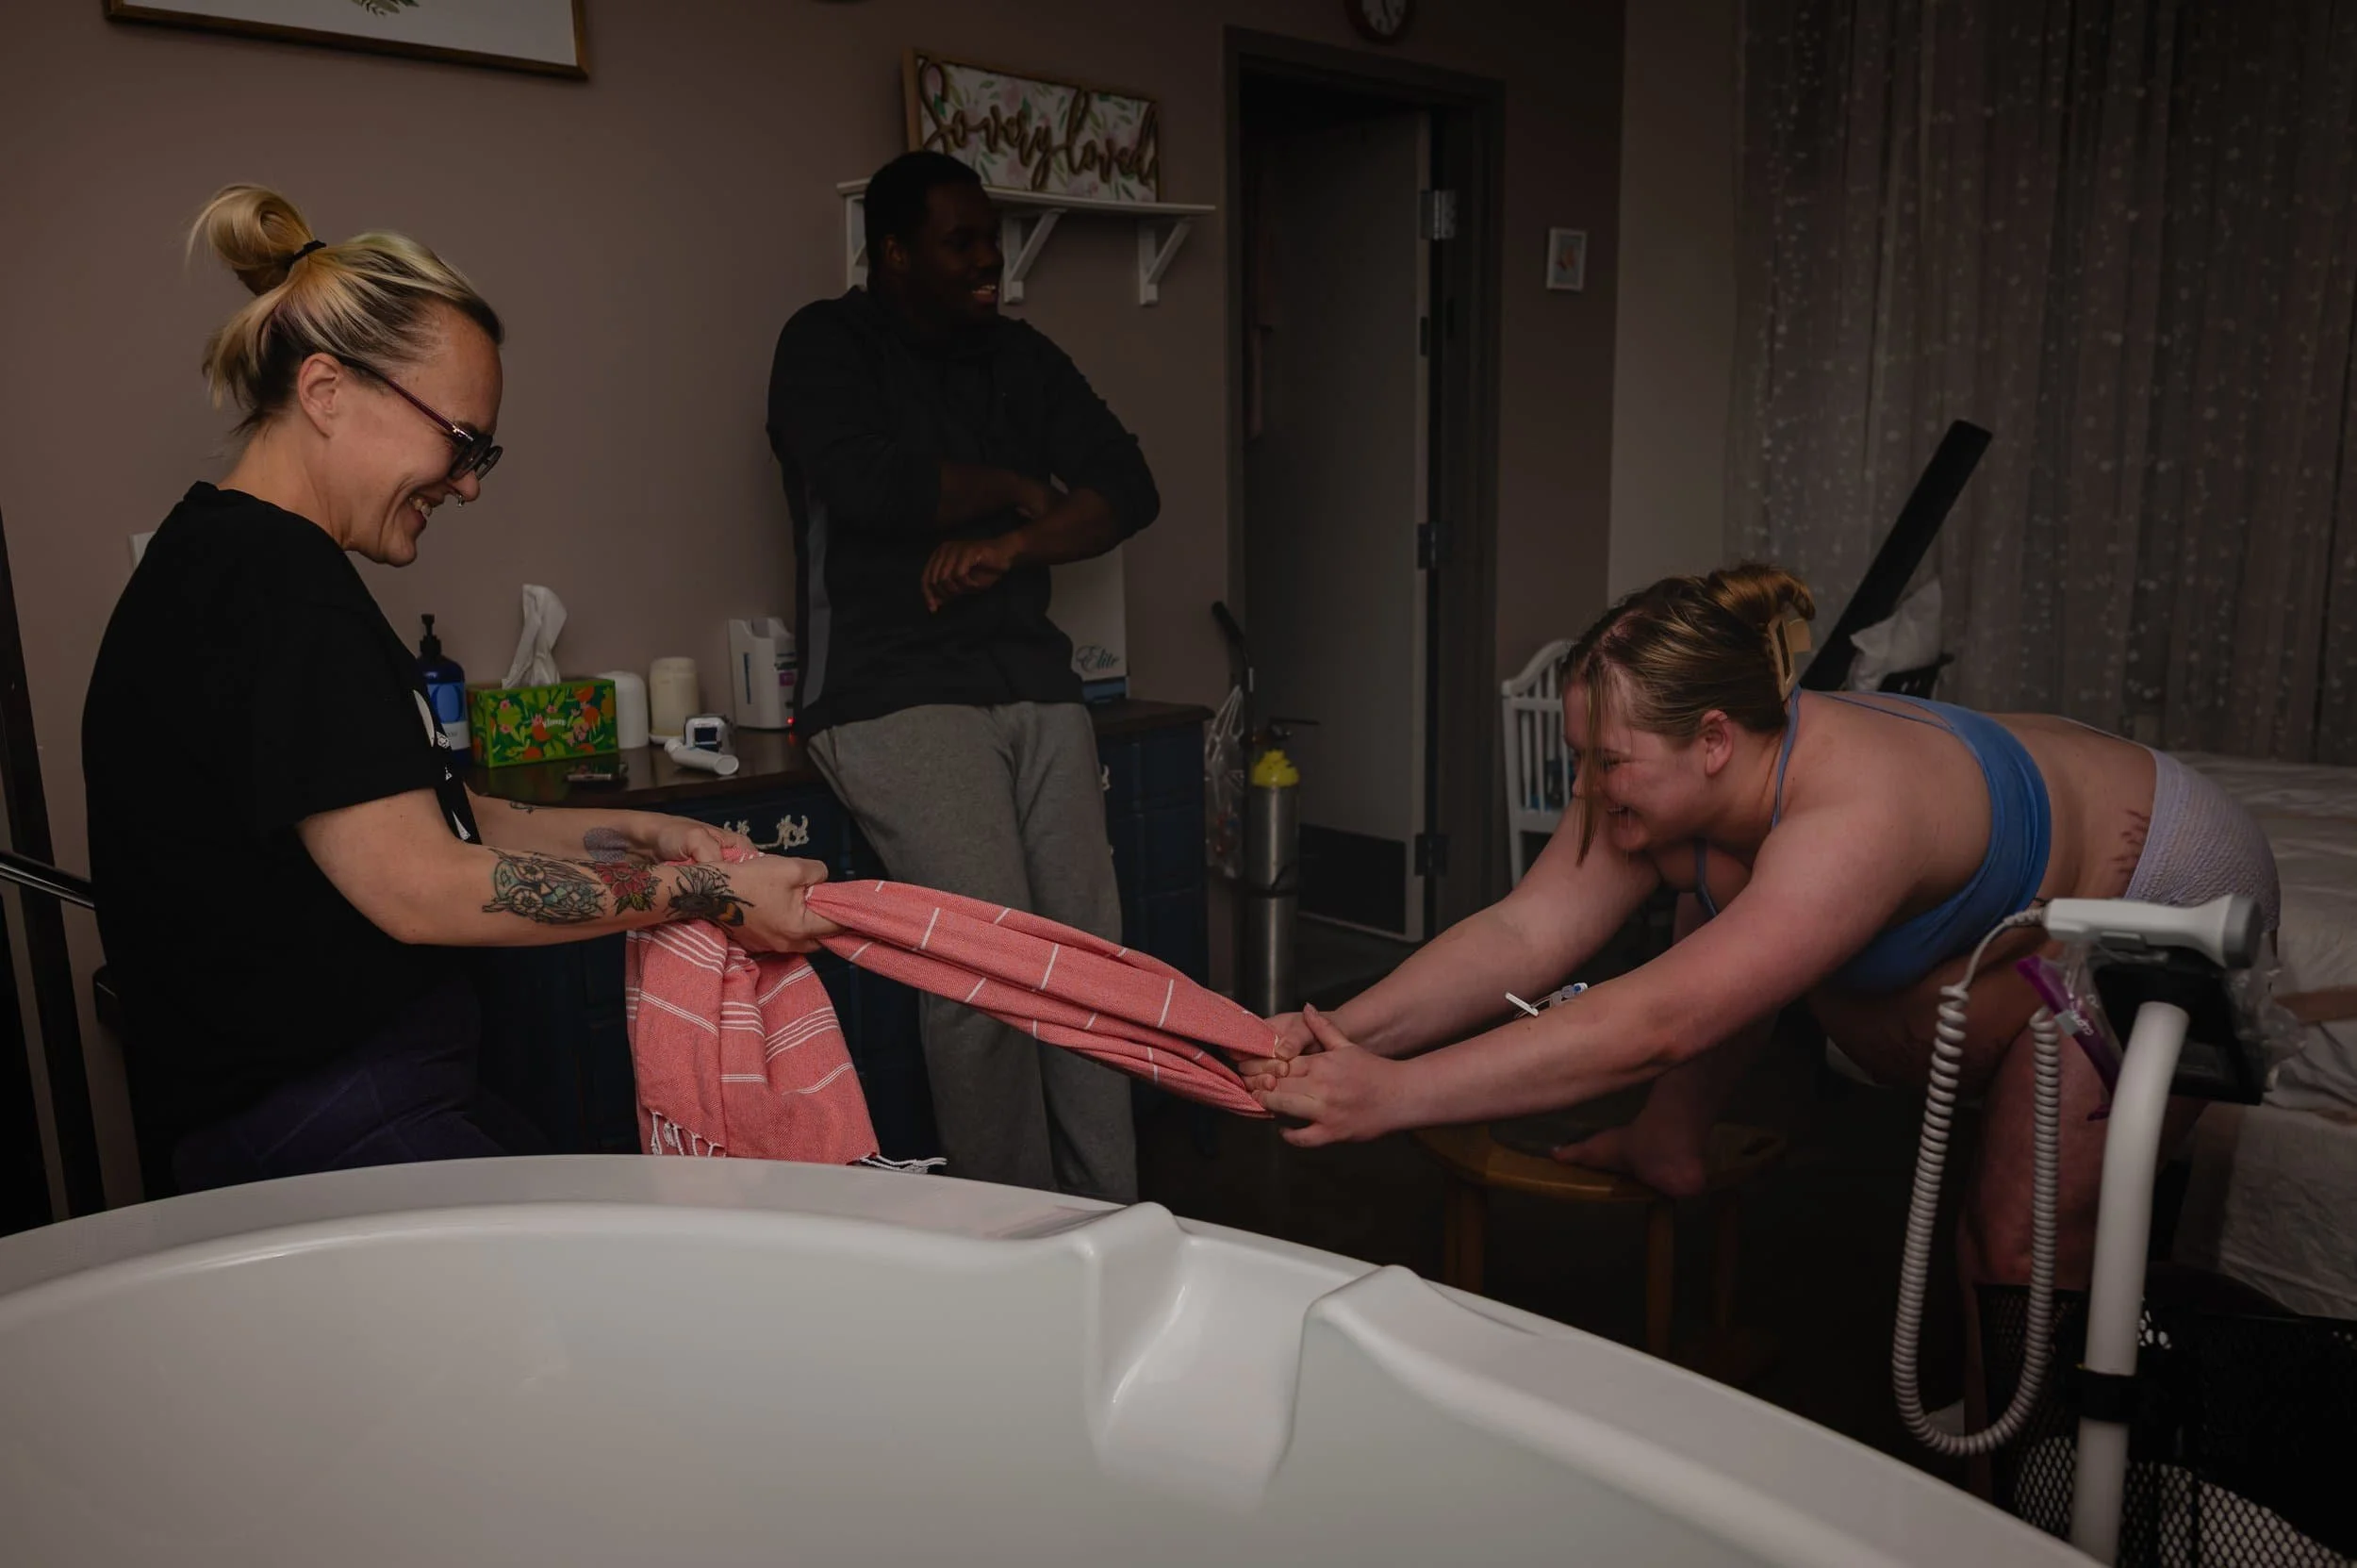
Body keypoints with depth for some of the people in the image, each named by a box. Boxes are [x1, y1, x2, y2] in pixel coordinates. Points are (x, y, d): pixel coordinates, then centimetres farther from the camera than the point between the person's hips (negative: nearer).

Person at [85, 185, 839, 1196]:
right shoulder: (276, 588, -18)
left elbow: (414, 818, 17)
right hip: (318, 1144, -10)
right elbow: (416, 885, -22)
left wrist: (636, 835, 9)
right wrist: (712, 894, -16)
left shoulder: (231, 562, 16)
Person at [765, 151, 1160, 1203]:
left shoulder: (1017, 357, 19)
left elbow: (1128, 486, 10)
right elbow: (867, 485, -16)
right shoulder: (827, 346, 3)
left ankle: (1107, 1219, 7)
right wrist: (1016, 486, -1)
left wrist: (1009, 545, -7)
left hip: (1032, 681, 5)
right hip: (893, 693, -5)